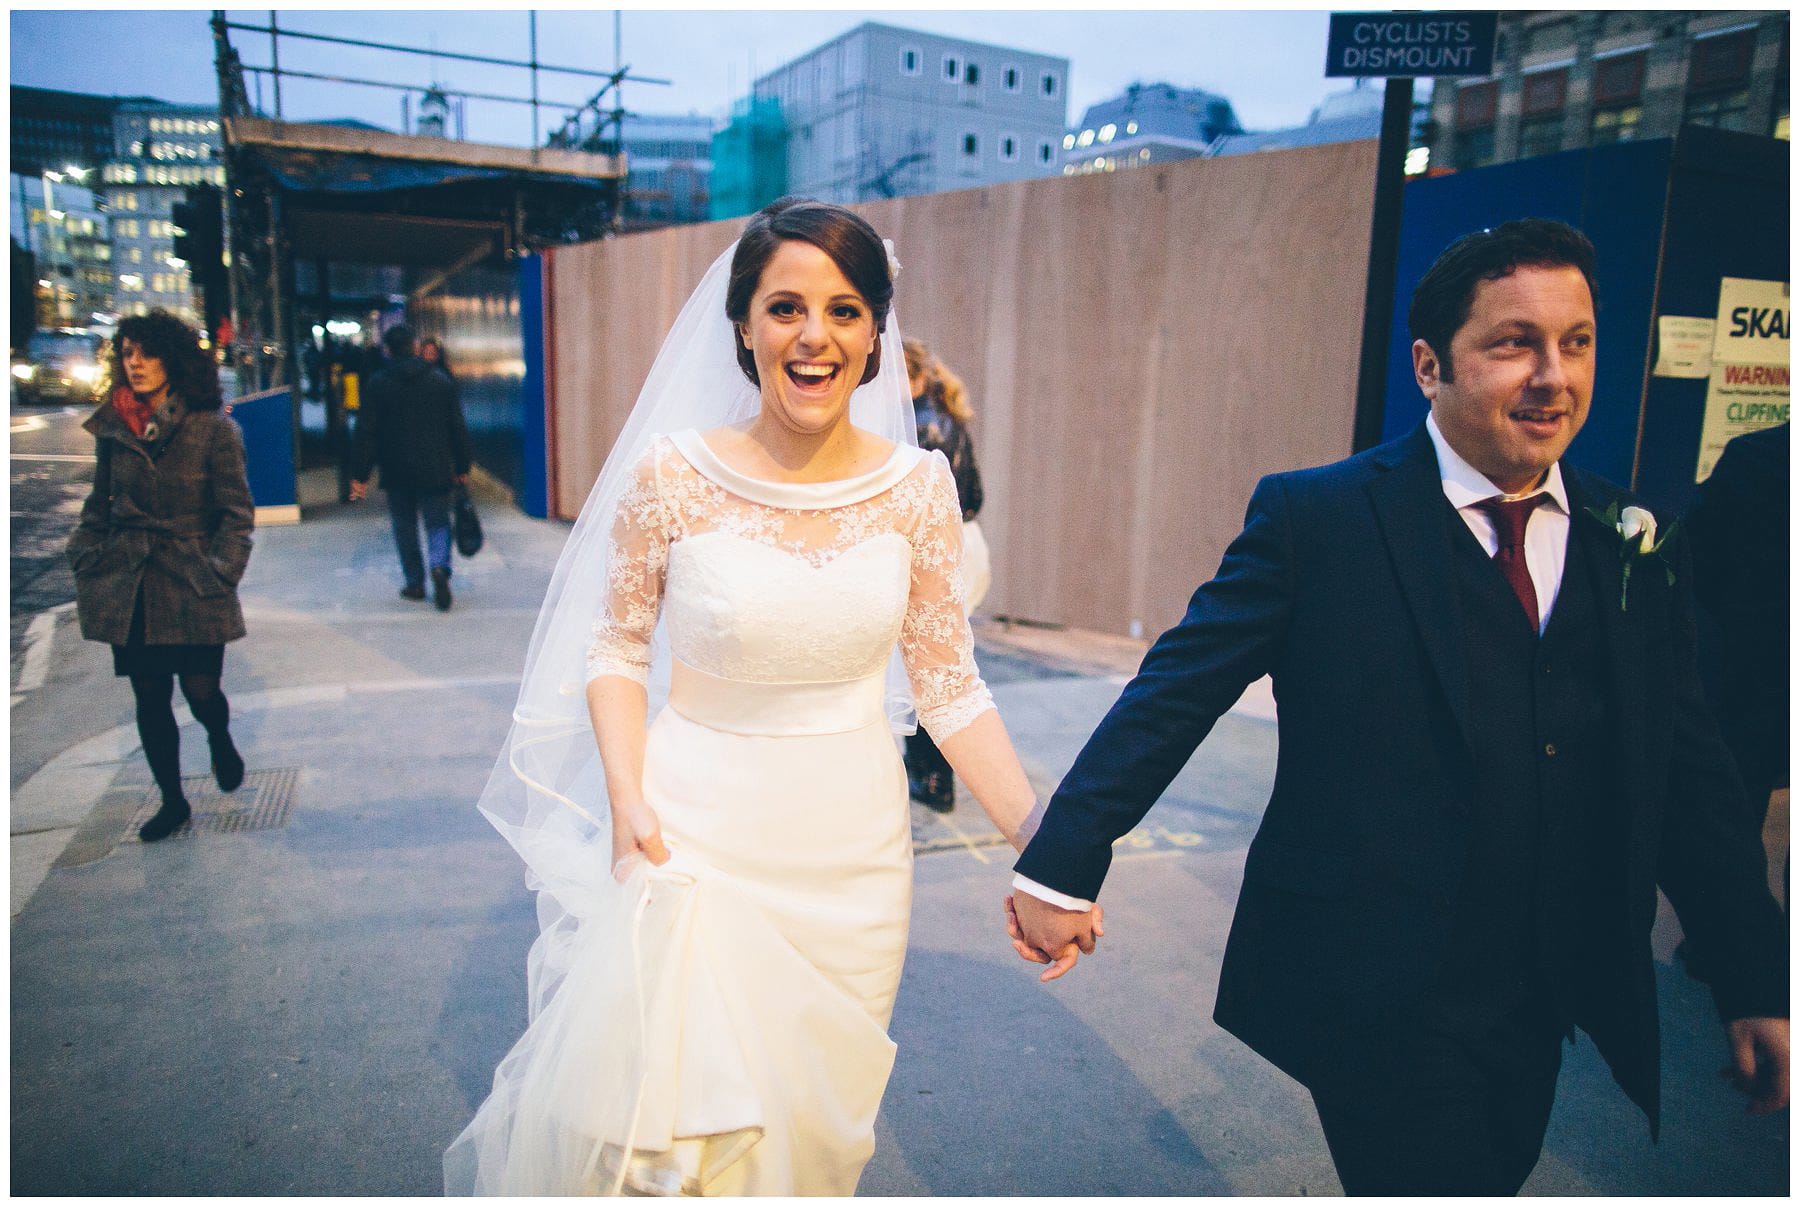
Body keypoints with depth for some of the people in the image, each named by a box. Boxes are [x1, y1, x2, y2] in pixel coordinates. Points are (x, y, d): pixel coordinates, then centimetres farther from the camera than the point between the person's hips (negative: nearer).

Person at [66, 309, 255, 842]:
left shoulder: (213, 429, -6)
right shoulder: (112, 428, 4)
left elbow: (237, 512, -5)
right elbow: (98, 504, 15)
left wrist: (220, 574, -12)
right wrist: (86, 559, 6)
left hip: (193, 586, -3)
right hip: (128, 586, 4)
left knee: (201, 692, -1)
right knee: (150, 699, 9)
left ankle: (221, 743, 36)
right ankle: (172, 801, 26)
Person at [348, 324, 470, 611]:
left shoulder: (377, 385, -2)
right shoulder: (440, 381, 2)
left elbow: (366, 433, -4)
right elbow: (458, 428, 4)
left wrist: (360, 475, -1)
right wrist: (462, 467, 12)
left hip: (396, 472, 0)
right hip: (435, 470, 1)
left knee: (405, 528, 13)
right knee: (438, 522, 5)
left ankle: (415, 583, 17)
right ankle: (439, 566, -22)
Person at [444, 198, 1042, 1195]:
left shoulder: (917, 486, -6)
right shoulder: (673, 474, -11)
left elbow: (947, 682, -1)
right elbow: (616, 649, 1)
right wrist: (626, 797, -14)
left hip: (852, 852, 2)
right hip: (695, 832, -2)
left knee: (805, 1121, 17)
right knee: (649, 1102, 6)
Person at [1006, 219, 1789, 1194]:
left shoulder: (1637, 548, 4)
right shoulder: (1315, 518, -10)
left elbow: (1689, 780, 8)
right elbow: (1175, 692, -12)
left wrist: (1758, 980, 8)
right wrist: (1062, 866, -15)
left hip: (1544, 1007, 6)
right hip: (1376, 1003, -5)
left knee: (1494, 1179, 21)